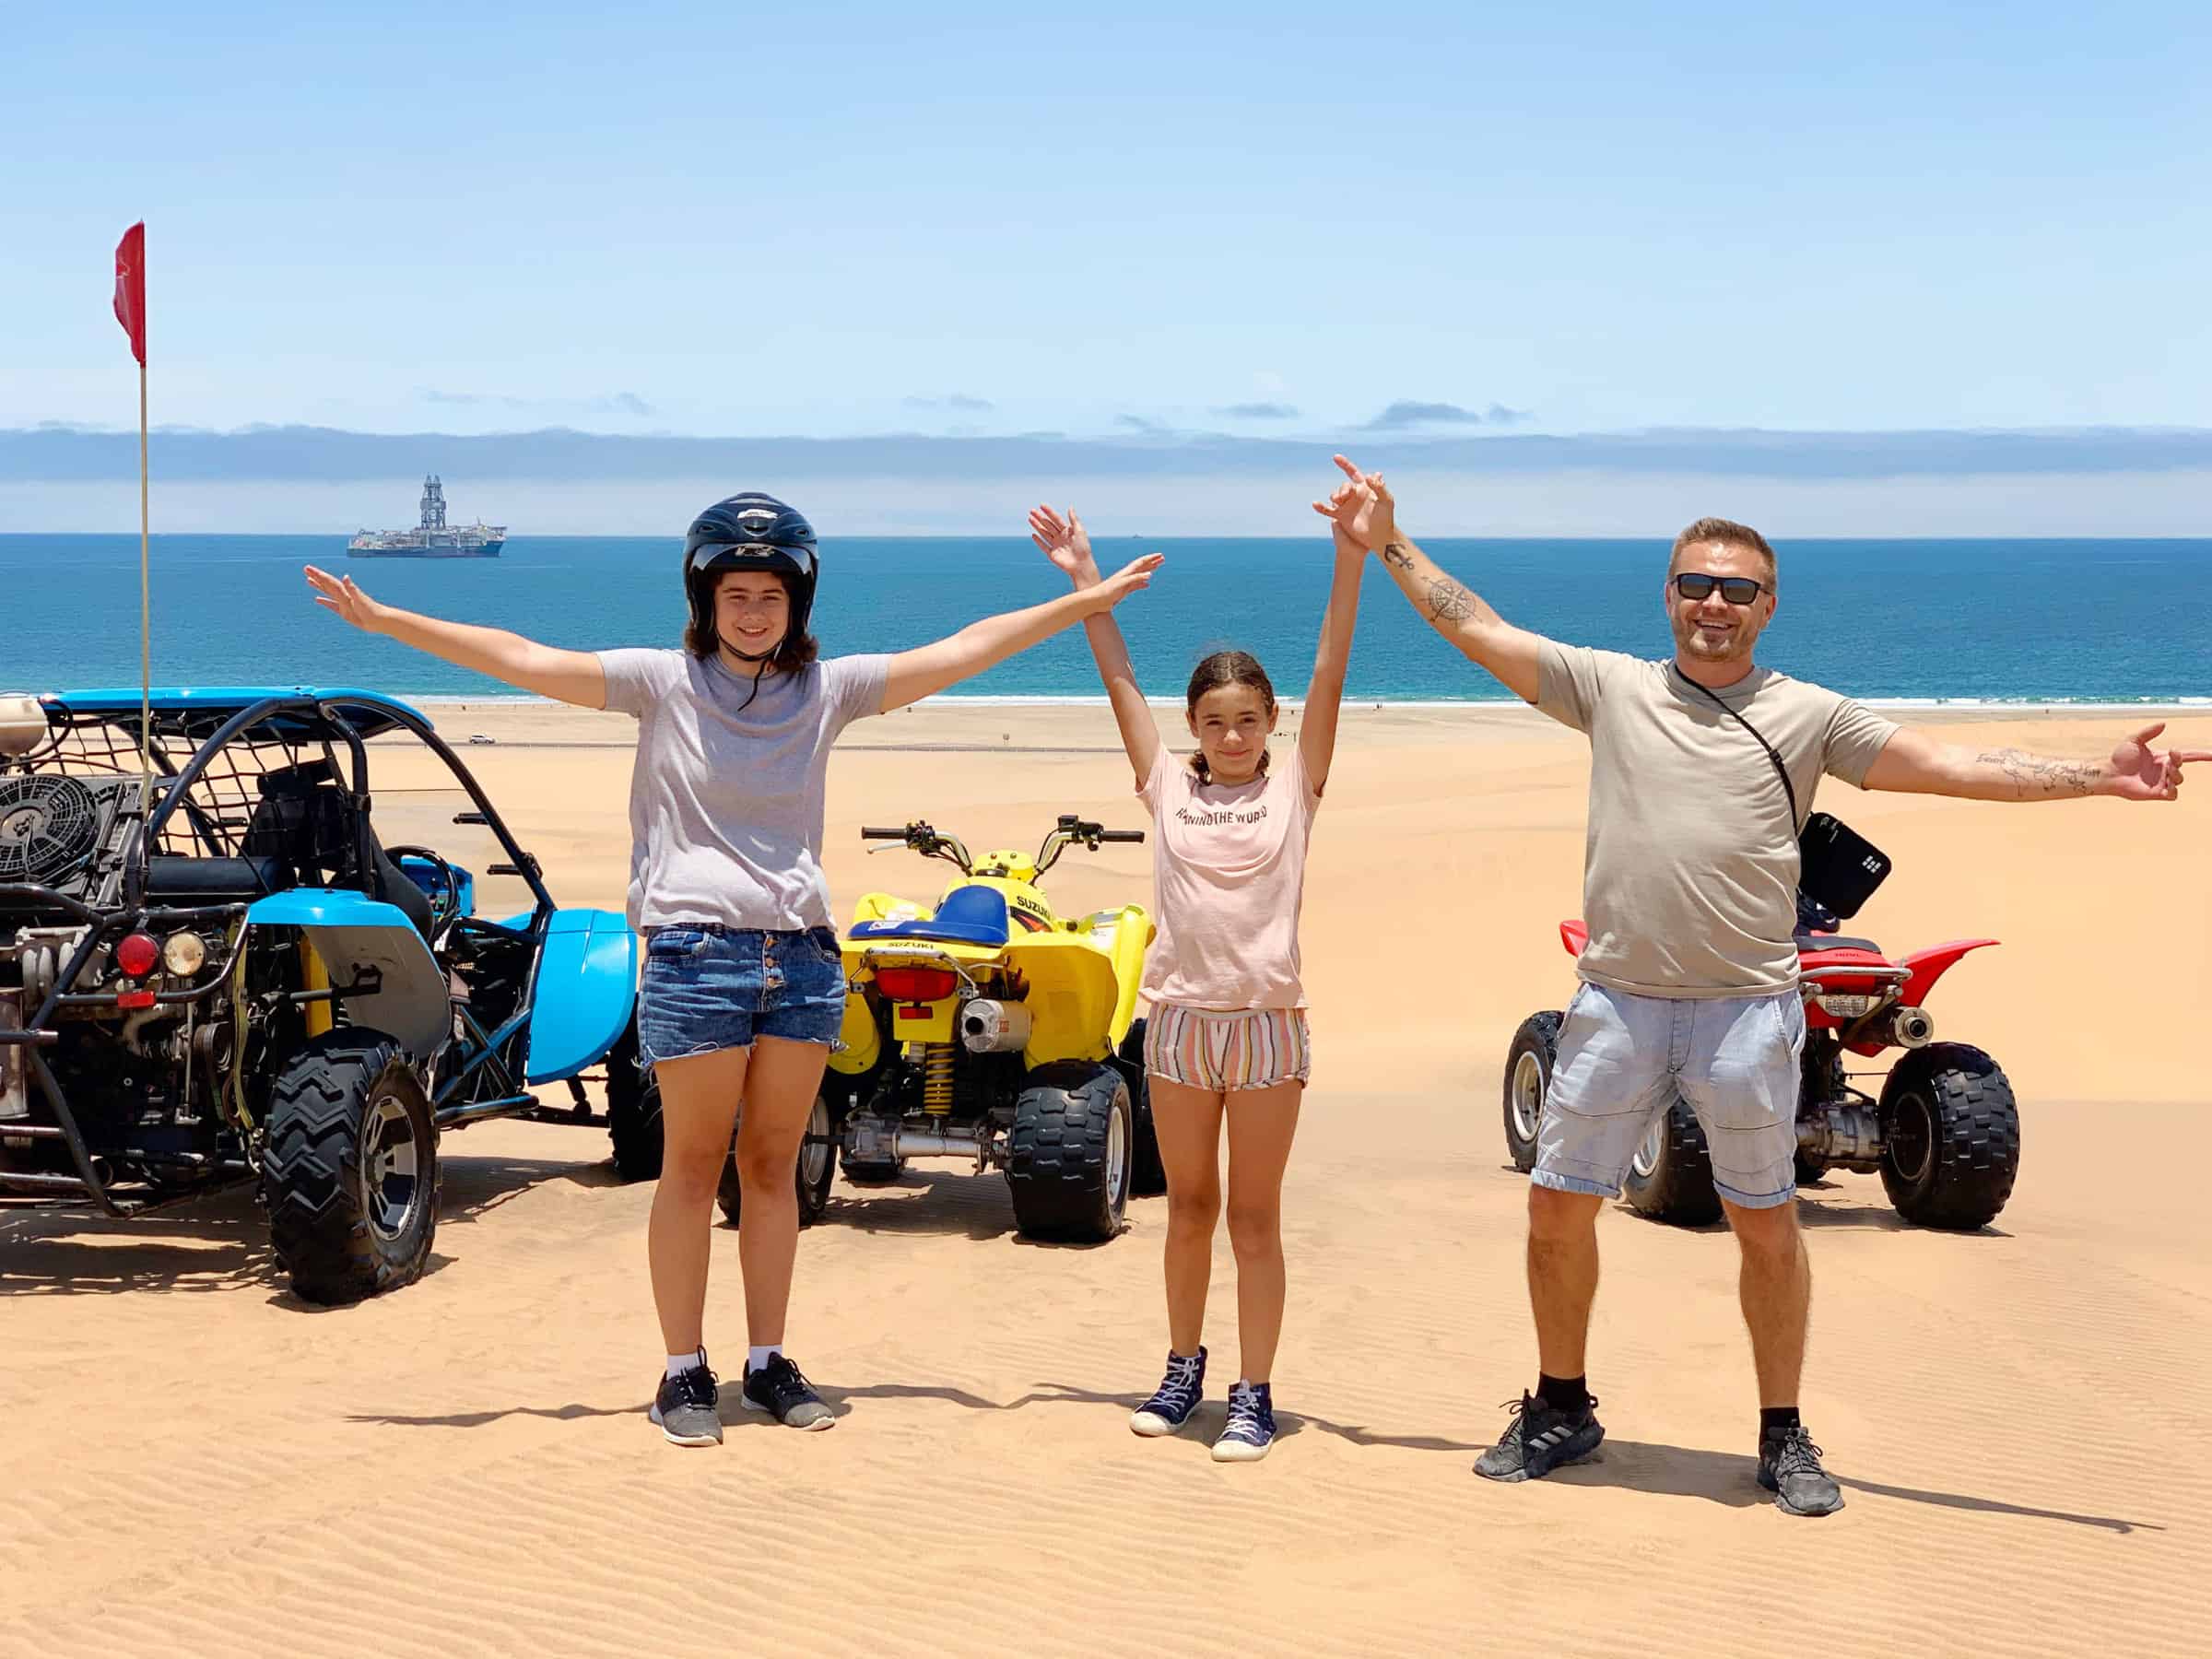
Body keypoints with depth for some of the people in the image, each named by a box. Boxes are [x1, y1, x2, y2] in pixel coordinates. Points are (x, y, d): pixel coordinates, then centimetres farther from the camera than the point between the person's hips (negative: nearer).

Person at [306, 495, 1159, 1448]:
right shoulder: (663, 683, 0)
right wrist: (382, 620, -10)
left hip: (802, 955, 3)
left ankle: (769, 1363, 18)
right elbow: (523, 661, -5)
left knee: (773, 1165, 9)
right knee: (692, 1166, 2)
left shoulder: (828, 689, 8)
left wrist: (1087, 602, 9)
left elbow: (961, 653, 10)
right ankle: (684, 1374, 9)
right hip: (695, 951, -3)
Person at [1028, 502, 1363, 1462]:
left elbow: (1329, 678, -6)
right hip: (1180, 1016, 2)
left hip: (1267, 1021, -2)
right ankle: (1183, 1368, 28)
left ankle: (1254, 1395, 8)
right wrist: (1083, 582, 3)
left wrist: (1350, 564, -14)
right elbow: (1120, 682, 7)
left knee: (1254, 1216, 3)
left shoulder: (1293, 788, 2)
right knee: (1189, 1206, 14)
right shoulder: (1167, 787, 7)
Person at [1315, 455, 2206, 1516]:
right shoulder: (1611, 687, 8)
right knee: (1557, 1207, 6)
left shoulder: (1808, 716, 4)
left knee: (1766, 1225, 6)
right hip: (1616, 1001, 2)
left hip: (1748, 1009, -1)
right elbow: (1476, 628, 10)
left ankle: (1784, 1439, 20)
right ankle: (1561, 1410, 25)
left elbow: (1953, 767, -1)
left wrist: (2095, 776, -9)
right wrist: (1389, 544, 7)